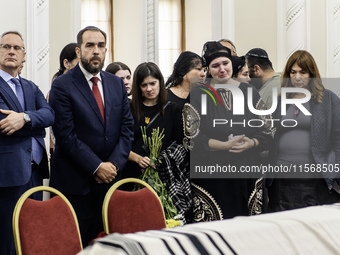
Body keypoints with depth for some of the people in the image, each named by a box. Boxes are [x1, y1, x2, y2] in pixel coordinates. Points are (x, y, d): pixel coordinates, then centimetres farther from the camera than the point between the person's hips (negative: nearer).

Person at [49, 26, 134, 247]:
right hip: (75, 182, -4)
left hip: (110, 178, 5)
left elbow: (127, 127, 9)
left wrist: (115, 164, -5)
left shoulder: (116, 84, 12)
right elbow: (66, 135, -12)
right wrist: (97, 167, -14)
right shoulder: (62, 86, -5)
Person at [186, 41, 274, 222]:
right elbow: (192, 138, -7)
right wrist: (225, 145, -16)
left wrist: (251, 143, -10)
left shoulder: (249, 92, 10)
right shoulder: (198, 95, 1)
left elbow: (268, 132, 10)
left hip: (247, 173, 3)